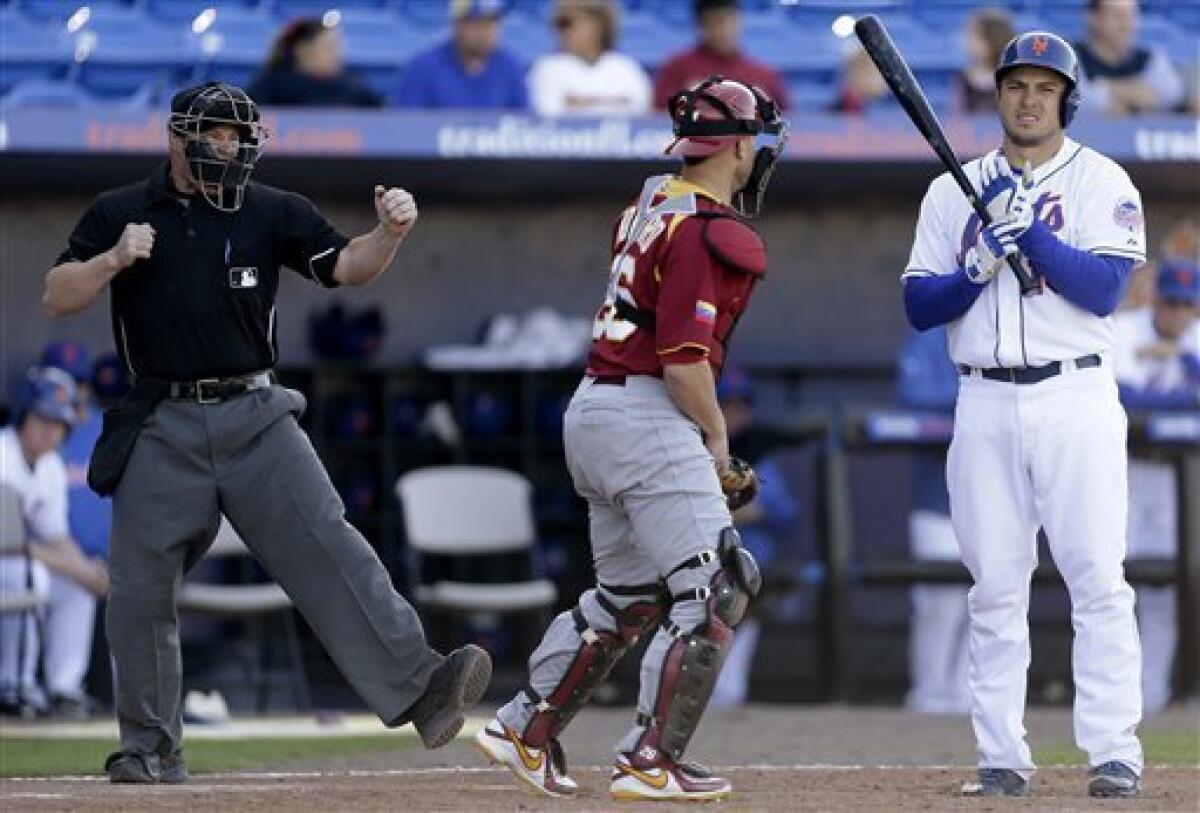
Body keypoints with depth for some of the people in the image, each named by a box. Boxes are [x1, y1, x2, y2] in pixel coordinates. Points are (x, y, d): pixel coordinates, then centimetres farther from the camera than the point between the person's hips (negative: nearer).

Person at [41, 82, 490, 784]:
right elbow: (58, 298, 2)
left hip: (256, 416, 0)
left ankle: (417, 687, -24)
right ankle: (151, 747, 15)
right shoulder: (118, 215, 5)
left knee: (328, 548, -14)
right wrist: (114, 259, -15)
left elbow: (348, 267, -2)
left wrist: (389, 233, -22)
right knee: (139, 588, 1)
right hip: (162, 428, 0)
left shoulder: (272, 213, 6)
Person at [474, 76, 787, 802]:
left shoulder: (652, 204, 13)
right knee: (713, 590, -5)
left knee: (628, 596, 20)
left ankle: (524, 728, 22)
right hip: (648, 419, -10)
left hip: (590, 410, 10)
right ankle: (650, 762, -5)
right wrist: (718, 440, -7)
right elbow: (684, 360, -19)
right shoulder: (708, 232, -15)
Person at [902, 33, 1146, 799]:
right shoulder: (952, 192, 12)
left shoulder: (1102, 183, 2)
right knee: (995, 586, 2)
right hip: (985, 405, 3)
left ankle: (1115, 751, -9)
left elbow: (1105, 289, -11)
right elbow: (919, 306, 6)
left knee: (1098, 578, -9)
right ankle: (1002, 755, 5)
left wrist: (1030, 231, -20)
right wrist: (976, 272, -12)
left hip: (1076, 399, -3)